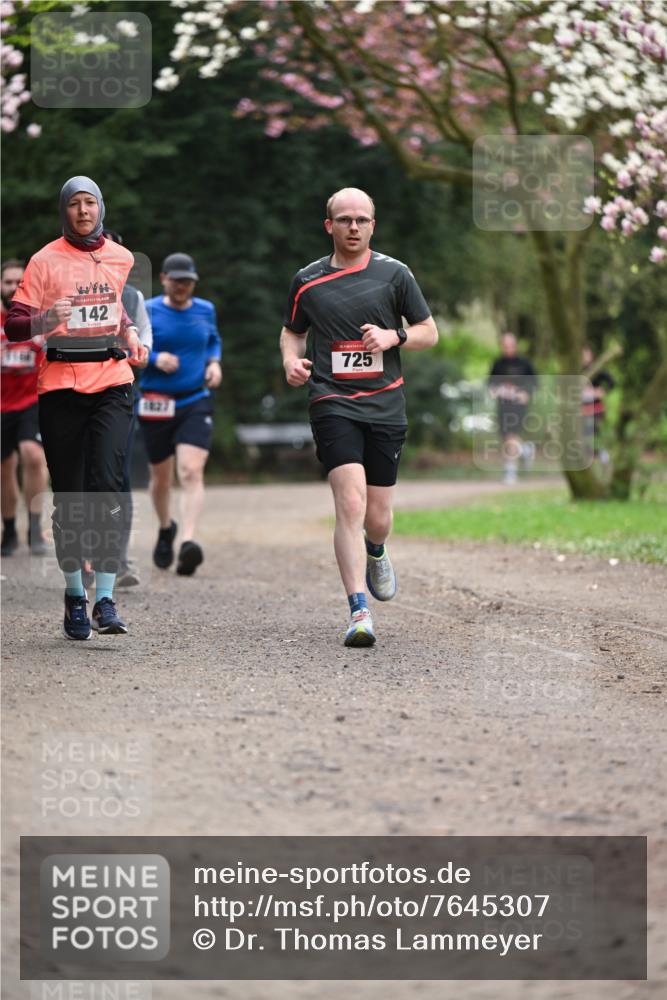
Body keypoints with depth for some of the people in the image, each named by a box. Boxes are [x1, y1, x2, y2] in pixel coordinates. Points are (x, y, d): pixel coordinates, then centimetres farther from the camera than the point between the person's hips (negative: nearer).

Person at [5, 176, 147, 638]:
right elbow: (15, 324, -2)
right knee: (69, 496, 3)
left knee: (107, 488, -12)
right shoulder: (46, 260, 1)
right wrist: (47, 319, -21)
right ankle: (74, 594, 18)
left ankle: (105, 599, -13)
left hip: (112, 381, 1)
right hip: (61, 386, -1)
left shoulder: (121, 258, 12)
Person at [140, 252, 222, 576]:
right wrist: (154, 358, -18)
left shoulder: (205, 310, 7)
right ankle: (166, 529, 42)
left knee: (191, 472, -18)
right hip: (156, 405, -1)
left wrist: (214, 362, 3)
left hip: (196, 403, 1)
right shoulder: (146, 312, -3)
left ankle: (188, 542, -29)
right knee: (161, 477, 12)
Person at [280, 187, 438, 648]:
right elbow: (292, 331, 22)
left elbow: (429, 333, 9)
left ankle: (376, 553, 44)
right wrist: (291, 360, 0)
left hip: (385, 405, 1)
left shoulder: (395, 274, 5)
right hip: (333, 404, -1)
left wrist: (393, 336, -10)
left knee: (377, 518, 6)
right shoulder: (307, 281, 7)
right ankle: (360, 612, -22)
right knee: (351, 503, -19)